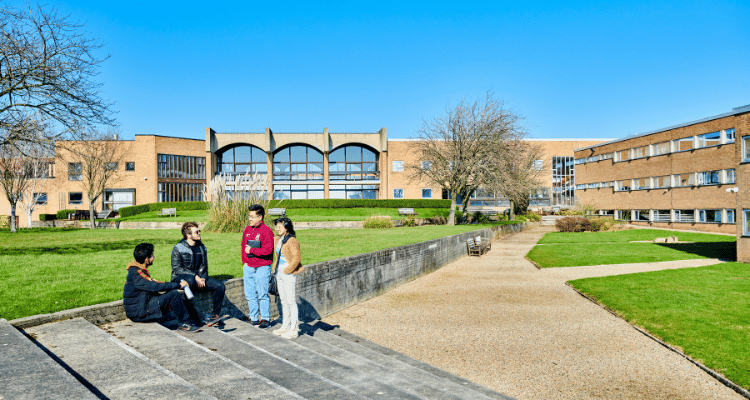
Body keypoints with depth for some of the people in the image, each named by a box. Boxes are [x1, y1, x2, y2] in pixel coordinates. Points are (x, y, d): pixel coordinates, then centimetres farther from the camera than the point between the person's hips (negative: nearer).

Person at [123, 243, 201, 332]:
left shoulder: (141, 270, 13)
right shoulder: (135, 274, -19)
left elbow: (154, 285, 16)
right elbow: (155, 287, -26)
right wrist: (178, 285, -19)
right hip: (138, 313, -10)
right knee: (174, 294, -20)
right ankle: (184, 322, -10)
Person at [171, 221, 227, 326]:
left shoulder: (201, 247, 13)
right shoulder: (178, 249, -5)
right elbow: (177, 268, -12)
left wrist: (202, 278, -6)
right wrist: (195, 277, -21)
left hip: (198, 278, 5)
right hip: (180, 278, -5)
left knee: (220, 286, -17)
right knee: (190, 280, -42)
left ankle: (215, 314, -6)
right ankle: (194, 317, -35)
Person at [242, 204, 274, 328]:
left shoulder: (266, 231, -12)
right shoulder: (247, 230, 10)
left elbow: (268, 250, -19)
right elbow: (243, 246, 17)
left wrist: (252, 250, -15)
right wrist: (244, 261, 6)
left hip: (262, 268, -6)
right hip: (248, 267, 7)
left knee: (262, 294, -1)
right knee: (250, 294, 10)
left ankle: (265, 319, 10)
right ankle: (253, 318, 21)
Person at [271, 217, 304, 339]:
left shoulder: (292, 240, -15)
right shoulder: (278, 239, 11)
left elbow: (297, 258, -18)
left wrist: (287, 270, -14)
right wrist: (277, 270, 13)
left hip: (289, 274, -8)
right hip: (280, 273, 9)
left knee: (291, 301, -3)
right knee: (284, 301, 15)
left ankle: (294, 330, 4)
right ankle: (285, 326, 26)